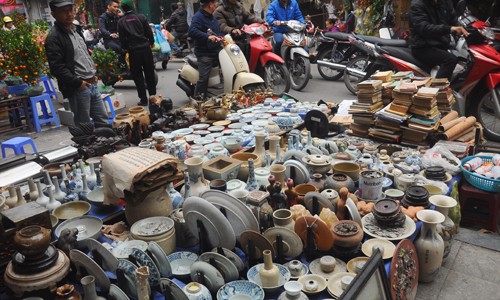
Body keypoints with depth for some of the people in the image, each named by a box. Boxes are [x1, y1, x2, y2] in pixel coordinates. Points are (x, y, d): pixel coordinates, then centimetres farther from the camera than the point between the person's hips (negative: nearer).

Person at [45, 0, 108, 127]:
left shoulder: (75, 30, 16)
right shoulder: (53, 39, -12)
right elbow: (57, 68, -19)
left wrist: (94, 74, 13)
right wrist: (78, 82, -17)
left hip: (92, 84, 8)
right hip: (78, 89, -8)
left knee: (103, 120, 14)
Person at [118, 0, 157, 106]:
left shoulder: (121, 22, -1)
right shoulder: (141, 17, -2)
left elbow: (122, 39, 1)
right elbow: (149, 32, 1)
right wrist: (152, 42, 18)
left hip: (133, 51, -1)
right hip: (145, 48, 1)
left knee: (137, 75, 7)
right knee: (150, 73, 11)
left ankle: (143, 99, 5)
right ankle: (153, 96, 16)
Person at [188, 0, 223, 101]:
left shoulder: (211, 17, 18)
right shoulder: (198, 16, -12)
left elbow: (218, 31, 32)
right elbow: (192, 31, -27)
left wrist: (221, 37, 11)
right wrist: (208, 37, -35)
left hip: (215, 51, 9)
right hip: (204, 53, -9)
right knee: (204, 78, -14)